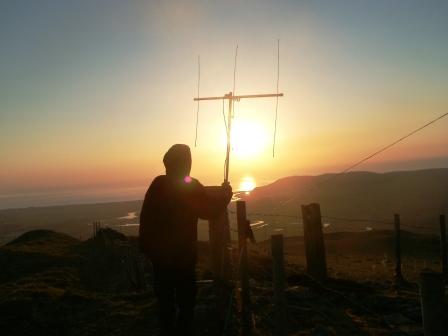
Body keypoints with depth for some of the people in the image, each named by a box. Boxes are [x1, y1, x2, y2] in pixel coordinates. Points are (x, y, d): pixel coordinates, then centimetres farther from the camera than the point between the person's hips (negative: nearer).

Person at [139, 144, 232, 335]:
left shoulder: (157, 184, -3)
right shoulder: (191, 186, -13)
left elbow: (145, 218, 0)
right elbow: (210, 210, -4)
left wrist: (146, 246, 9)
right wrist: (225, 193, 12)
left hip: (158, 254, 4)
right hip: (183, 256, -4)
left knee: (165, 301, 17)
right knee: (186, 303, 9)